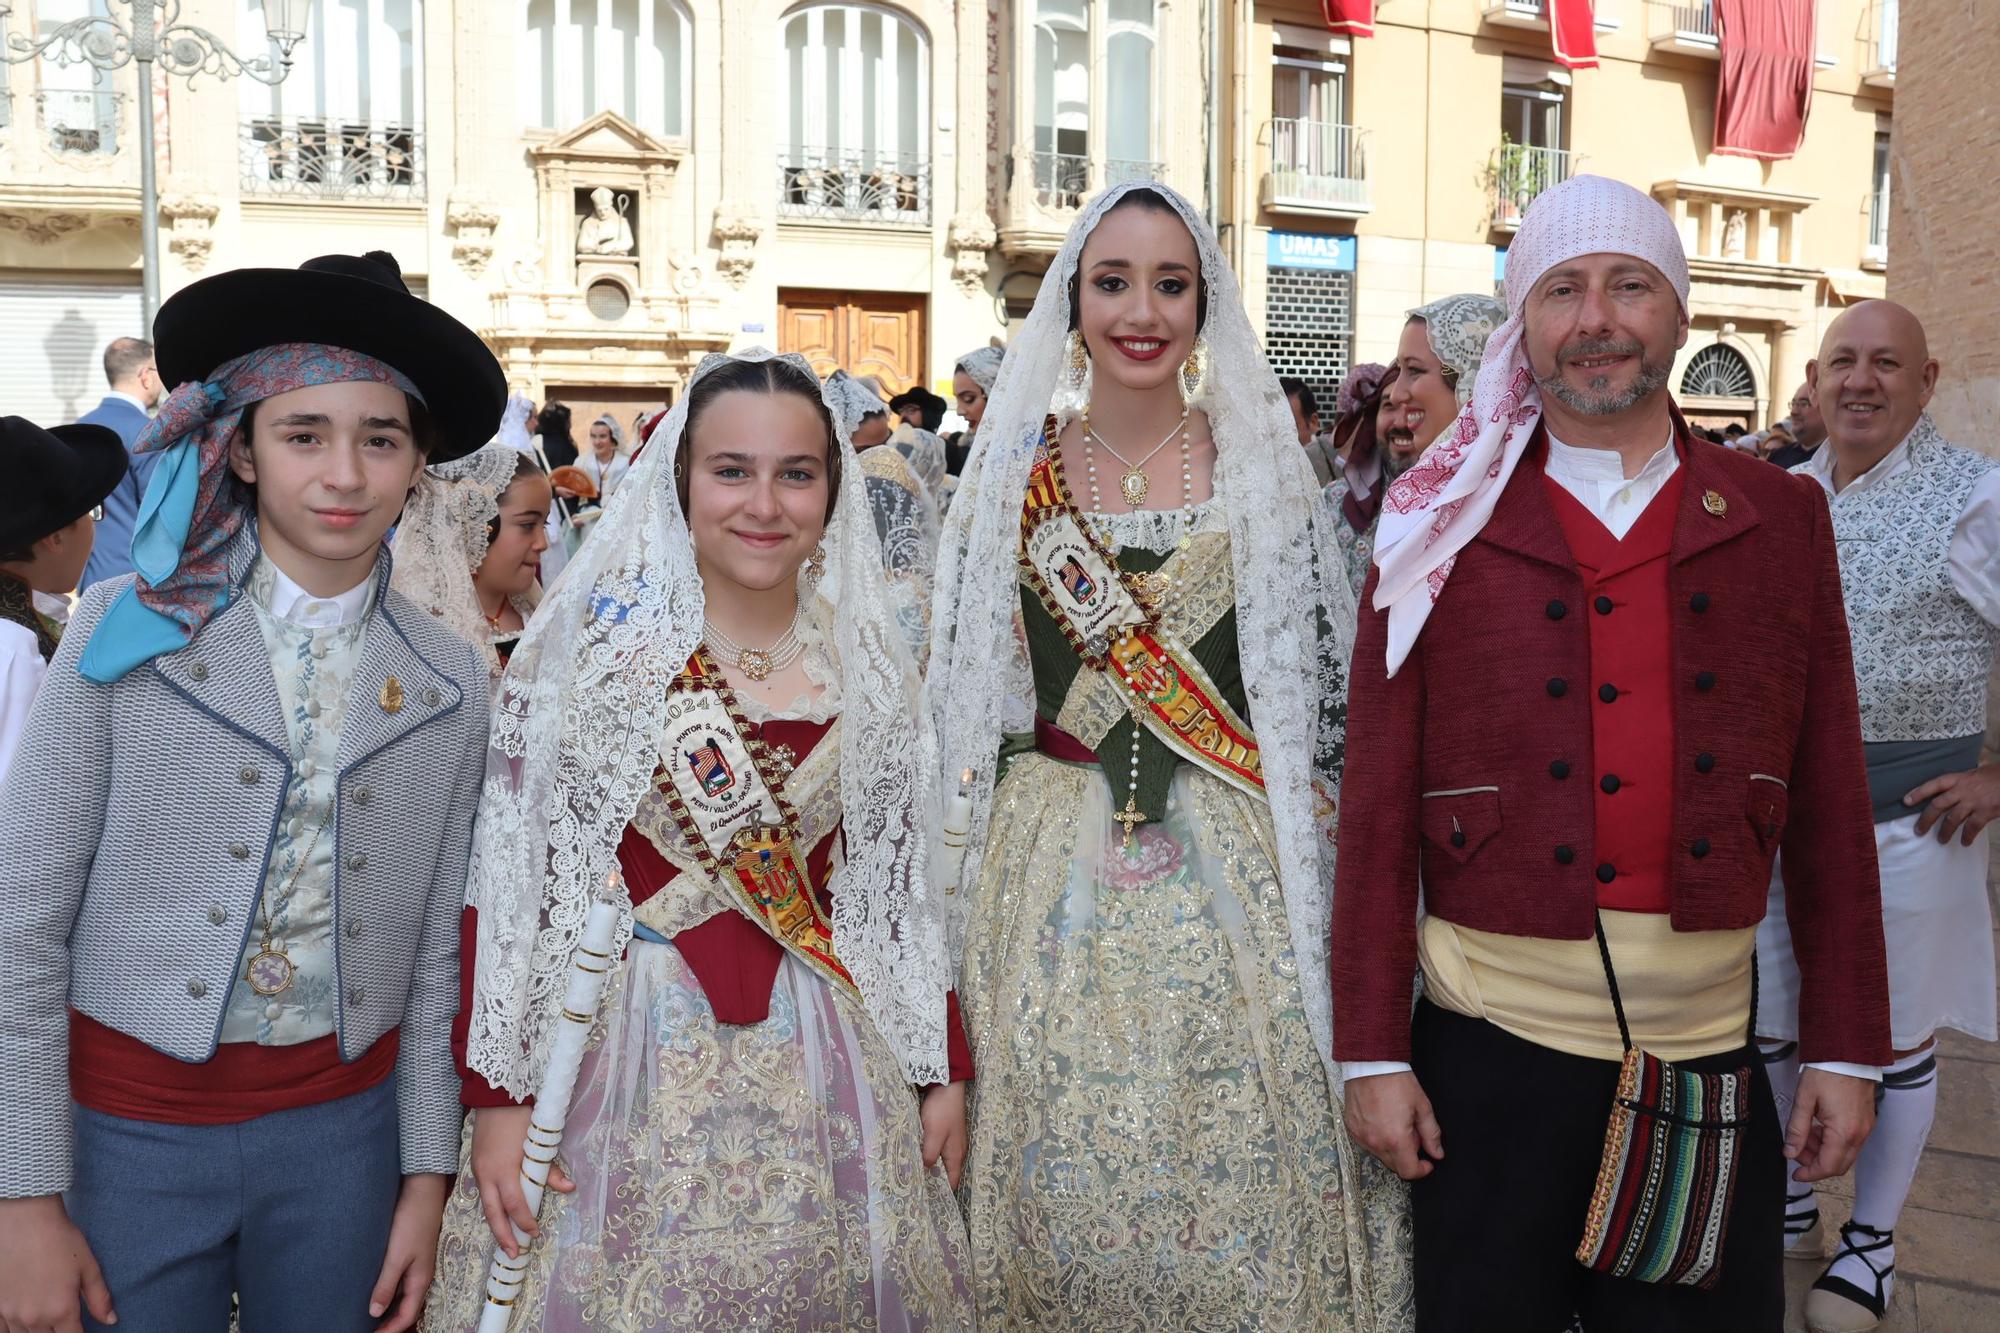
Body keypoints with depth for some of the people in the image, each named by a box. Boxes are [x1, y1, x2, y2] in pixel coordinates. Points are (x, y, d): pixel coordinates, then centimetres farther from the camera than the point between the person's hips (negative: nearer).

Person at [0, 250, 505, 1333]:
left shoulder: (448, 682, 1)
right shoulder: (127, 631, -7)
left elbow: (435, 950, 5)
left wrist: (426, 1177, 5)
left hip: (342, 1130, 2)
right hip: (129, 1124, -2)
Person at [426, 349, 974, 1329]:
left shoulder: (871, 666, 3)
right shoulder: (595, 645, -9)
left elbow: (907, 883, 9)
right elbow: (503, 887, -9)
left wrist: (944, 1069, 8)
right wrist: (496, 1098, -12)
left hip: (824, 1065, 3)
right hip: (624, 1056, -3)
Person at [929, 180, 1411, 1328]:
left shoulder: (1265, 466, 2)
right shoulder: (1016, 474, 4)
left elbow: (1326, 678, 3)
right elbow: (967, 685, 8)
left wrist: (1312, 843, -2)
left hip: (1240, 875, -1)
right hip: (1055, 876, 1)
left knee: (1248, 1168, 1)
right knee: (1063, 1170, 7)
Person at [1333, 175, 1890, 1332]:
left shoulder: (1781, 521, 4)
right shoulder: (1445, 531, -2)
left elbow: (1831, 797, 5)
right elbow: (1379, 807, -3)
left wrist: (1849, 1047, 4)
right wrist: (1373, 1052, -5)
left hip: (1713, 1062, 2)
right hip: (1490, 1059, -1)